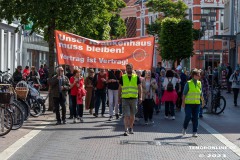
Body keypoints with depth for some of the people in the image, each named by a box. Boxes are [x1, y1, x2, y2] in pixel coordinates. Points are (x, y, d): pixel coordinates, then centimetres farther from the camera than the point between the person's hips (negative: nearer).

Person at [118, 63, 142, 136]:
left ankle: (131, 128, 28)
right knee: (126, 115, -9)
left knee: (132, 115, 11)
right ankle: (126, 130, -11)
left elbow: (139, 87, 5)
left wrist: (140, 97, -4)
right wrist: (119, 98, 7)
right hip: (125, 98, -1)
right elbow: (120, 88, 10)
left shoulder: (136, 77, 5)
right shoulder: (122, 77, 5)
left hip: (134, 98, 1)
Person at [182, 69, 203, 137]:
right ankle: (184, 128, 18)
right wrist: (183, 102, -8)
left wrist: (203, 100, 15)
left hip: (197, 103, 4)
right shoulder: (188, 83, -6)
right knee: (188, 116, -8)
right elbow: (184, 93, -5)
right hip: (188, 103, -4)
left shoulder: (199, 83, 8)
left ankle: (194, 132, 9)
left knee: (195, 118, 3)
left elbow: (200, 93, 17)